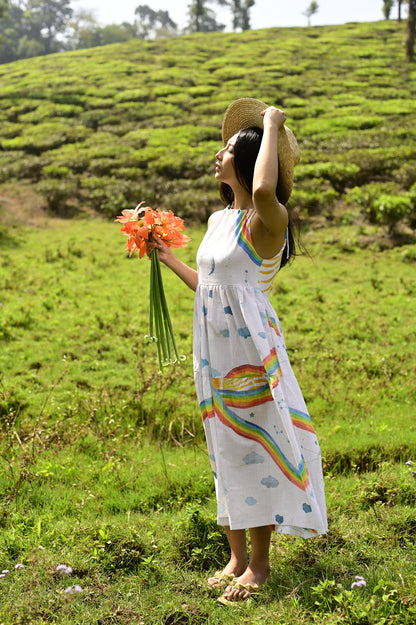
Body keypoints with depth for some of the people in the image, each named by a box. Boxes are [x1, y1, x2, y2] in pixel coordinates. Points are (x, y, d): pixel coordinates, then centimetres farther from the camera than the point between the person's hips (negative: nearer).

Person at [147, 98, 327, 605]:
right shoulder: (219, 220, 12)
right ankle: (237, 557, 26)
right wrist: (168, 259, 24)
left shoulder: (266, 220, -13)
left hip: (249, 350, -8)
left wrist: (272, 124, -24)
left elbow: (264, 189, -39)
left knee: (254, 447, 0)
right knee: (225, 450, 13)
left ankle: (260, 564, 15)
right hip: (215, 349, 8)